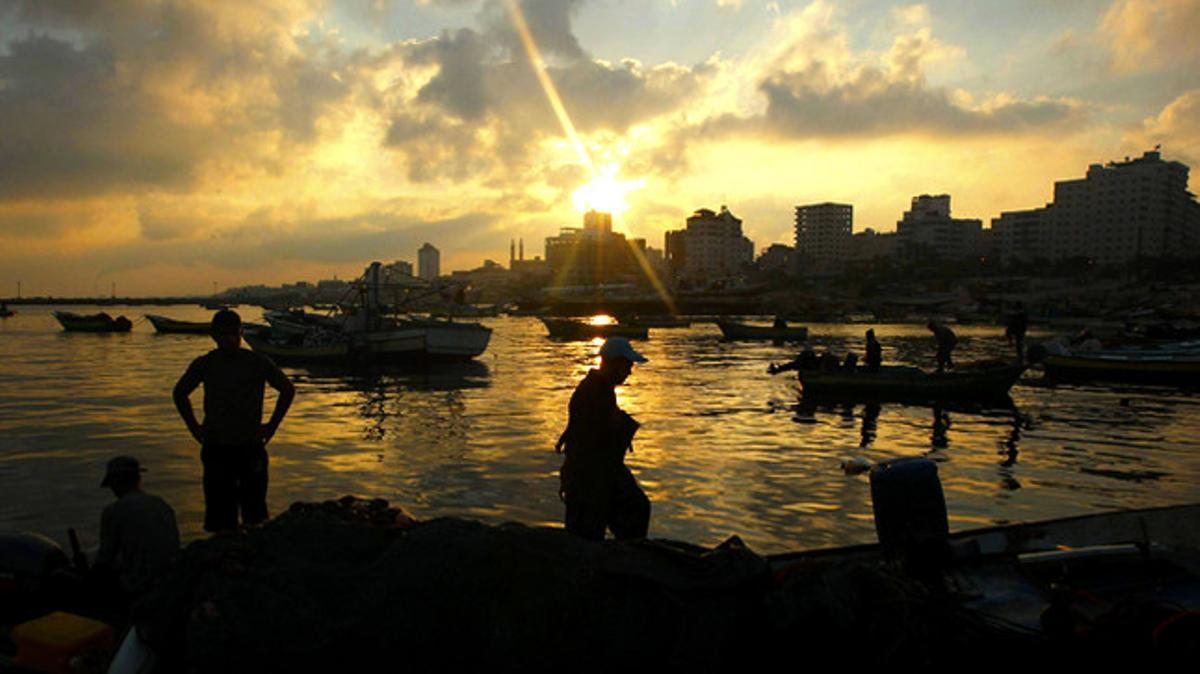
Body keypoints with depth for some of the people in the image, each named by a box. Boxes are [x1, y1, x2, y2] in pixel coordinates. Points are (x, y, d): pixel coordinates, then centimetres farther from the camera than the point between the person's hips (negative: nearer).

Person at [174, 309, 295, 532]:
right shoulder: (204, 364, -1)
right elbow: (180, 393, 17)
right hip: (216, 448, 1)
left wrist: (272, 426, 2)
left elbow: (288, 390, 7)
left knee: (255, 510, 5)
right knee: (219, 513, 6)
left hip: (250, 447, -1)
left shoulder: (258, 363, -5)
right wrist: (194, 427, 9)